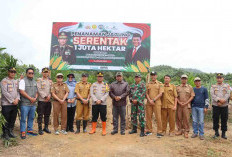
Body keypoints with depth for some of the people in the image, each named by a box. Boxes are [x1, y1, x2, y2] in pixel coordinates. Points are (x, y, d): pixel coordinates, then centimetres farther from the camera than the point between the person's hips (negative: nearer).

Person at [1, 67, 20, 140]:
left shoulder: (16, 81, 14)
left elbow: (18, 91, 11)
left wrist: (17, 99, -7)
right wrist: (12, 101, -13)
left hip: (15, 104, 6)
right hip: (6, 104, -5)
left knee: (13, 120, 12)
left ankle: (10, 132, 25)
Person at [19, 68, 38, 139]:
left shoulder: (34, 82, 15)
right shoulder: (23, 81, -4)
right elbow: (22, 92, -12)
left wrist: (35, 98, -2)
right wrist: (30, 98, -12)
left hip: (33, 103, 6)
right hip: (25, 104, -6)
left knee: (31, 118, 12)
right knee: (23, 119, 0)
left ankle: (30, 130, 23)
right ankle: (23, 132, 10)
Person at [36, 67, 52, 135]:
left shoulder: (50, 81, 15)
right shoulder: (39, 80, 0)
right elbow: (39, 90, -9)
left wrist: (49, 96, -7)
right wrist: (45, 96, -13)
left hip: (49, 101, 5)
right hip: (41, 100, -5)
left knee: (47, 115, 10)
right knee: (40, 115, 0)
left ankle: (46, 127, 21)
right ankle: (40, 129, 8)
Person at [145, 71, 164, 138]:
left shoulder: (160, 84, 4)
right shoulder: (148, 84, 14)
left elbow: (160, 94, -4)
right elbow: (146, 93, 8)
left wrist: (153, 100, -12)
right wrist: (149, 100, -8)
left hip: (157, 103, -3)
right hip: (149, 103, 4)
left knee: (158, 117, -4)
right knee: (148, 117, 7)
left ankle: (159, 132, 5)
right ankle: (149, 130, 18)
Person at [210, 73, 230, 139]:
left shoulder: (226, 86, 8)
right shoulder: (213, 86, 7)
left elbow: (227, 94, -4)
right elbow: (212, 95, -6)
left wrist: (223, 100, -19)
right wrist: (219, 100, -20)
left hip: (224, 105, 0)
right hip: (215, 105, 0)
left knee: (224, 120, 4)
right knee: (215, 119, 4)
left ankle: (223, 133, 16)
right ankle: (216, 132, 17)